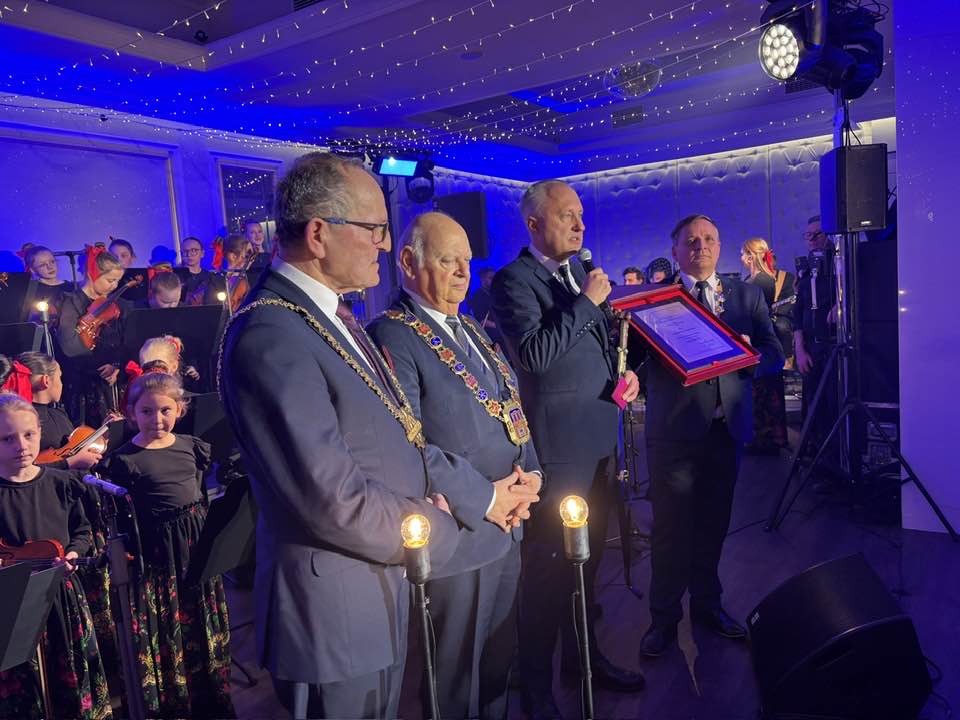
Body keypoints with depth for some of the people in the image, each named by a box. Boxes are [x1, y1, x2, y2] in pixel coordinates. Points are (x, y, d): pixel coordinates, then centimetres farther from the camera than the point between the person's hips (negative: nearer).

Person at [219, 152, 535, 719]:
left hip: (381, 591, 9)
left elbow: (397, 436, 8)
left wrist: (483, 495, 4)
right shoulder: (269, 337, -25)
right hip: (335, 613, -9)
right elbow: (337, 500, -28)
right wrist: (438, 528, -12)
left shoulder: (333, 315, 6)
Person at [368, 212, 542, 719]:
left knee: (499, 659, 25)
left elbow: (510, 408, 15)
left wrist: (530, 470, -1)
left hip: (506, 525, 8)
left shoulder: (470, 329, 12)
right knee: (457, 677, 13)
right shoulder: (392, 336, -16)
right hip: (455, 535, -8)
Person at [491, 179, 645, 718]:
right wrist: (586, 301, -19)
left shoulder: (583, 276, 14)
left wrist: (626, 371, 5)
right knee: (549, 564, 2)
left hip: (602, 440, 8)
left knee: (589, 557, 20)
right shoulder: (514, 280, -11)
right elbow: (533, 353, -25)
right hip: (557, 446, -8)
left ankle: (583, 653, 40)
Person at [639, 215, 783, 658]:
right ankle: (664, 617, 19)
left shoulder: (747, 295, 11)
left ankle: (707, 604, 35)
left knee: (714, 523, 16)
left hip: (727, 426, 4)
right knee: (671, 526, 2)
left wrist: (748, 352, -15)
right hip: (674, 428, -4)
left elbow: (774, 355, 6)